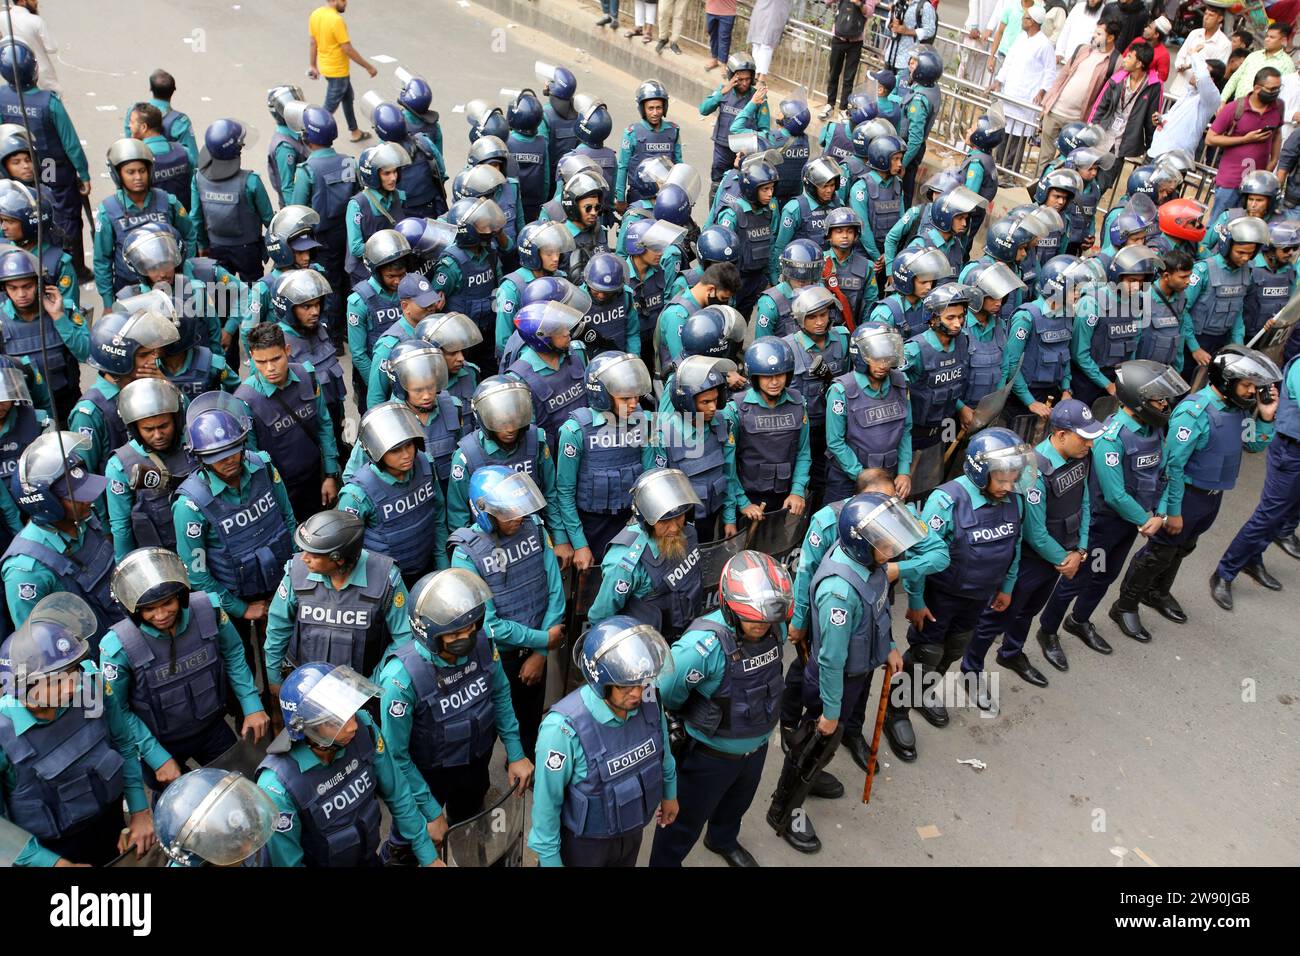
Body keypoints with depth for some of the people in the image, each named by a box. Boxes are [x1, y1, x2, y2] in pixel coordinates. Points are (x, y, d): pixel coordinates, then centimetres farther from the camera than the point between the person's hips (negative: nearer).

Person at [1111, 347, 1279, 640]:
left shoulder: (1239, 407, -3)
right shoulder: (1195, 411, -26)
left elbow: (1255, 445, 8)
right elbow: (1173, 464, -24)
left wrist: (1266, 417, -11)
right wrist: (1173, 510, -20)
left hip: (1213, 495, 8)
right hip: (1187, 495, -8)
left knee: (1183, 547, 24)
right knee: (1159, 552, 2)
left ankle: (1157, 592, 45)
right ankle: (1125, 606, 16)